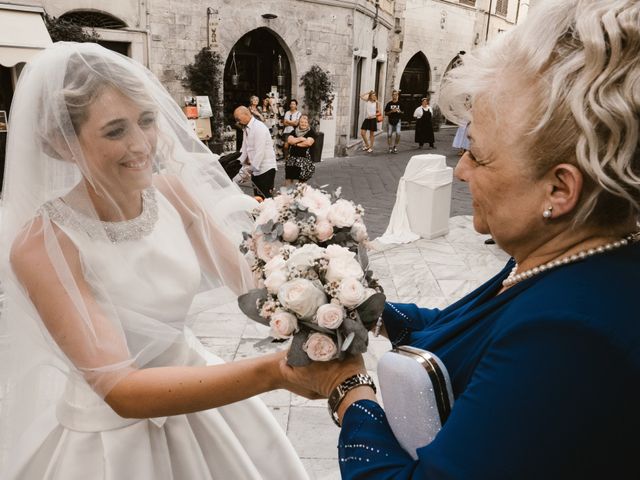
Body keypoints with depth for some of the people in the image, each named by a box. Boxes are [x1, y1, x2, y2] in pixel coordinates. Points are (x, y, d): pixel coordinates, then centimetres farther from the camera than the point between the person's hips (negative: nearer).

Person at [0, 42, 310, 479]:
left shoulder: (172, 191, -11)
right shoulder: (41, 245, -25)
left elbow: (248, 278, -7)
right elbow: (119, 390, -32)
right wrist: (273, 371, -42)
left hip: (189, 381, 5)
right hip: (109, 433, -4)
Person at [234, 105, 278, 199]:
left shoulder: (259, 127, -16)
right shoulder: (246, 129, 11)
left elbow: (260, 152, -22)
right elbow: (244, 150, 11)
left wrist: (251, 169, -22)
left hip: (266, 169, -8)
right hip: (255, 169, 8)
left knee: (266, 198, -7)